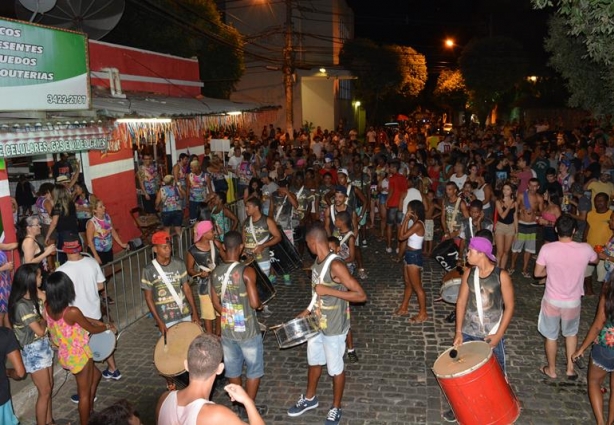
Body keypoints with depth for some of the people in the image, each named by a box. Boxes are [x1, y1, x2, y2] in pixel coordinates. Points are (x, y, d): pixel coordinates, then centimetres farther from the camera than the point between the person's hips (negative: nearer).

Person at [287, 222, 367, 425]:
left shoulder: (336, 265, -28)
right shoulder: (318, 261, -1)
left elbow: (361, 295, -29)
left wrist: (329, 291, -31)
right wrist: (308, 311, 10)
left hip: (334, 327, -8)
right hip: (317, 323, 8)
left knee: (335, 368, 13)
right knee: (313, 361, 25)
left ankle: (336, 408, 35)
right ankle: (309, 398, 47)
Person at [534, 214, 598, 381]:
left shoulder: (547, 248, -20)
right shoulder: (585, 249, -15)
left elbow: (537, 273, -9)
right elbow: (595, 260, 10)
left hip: (552, 301, -1)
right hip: (573, 302, 2)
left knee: (551, 336, 18)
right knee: (571, 333, 28)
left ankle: (551, 370, 34)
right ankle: (570, 369, 36)